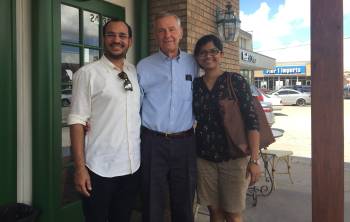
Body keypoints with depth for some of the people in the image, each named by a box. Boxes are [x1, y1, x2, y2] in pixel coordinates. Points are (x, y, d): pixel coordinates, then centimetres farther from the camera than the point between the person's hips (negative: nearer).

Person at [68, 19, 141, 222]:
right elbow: (77, 121, -10)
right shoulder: (87, 73, -8)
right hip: (99, 169, -4)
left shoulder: (136, 73, 7)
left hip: (132, 167, 5)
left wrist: (145, 156, 7)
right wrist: (80, 167, -14)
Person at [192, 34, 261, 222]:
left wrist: (254, 160, -16)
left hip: (233, 157, -3)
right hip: (204, 158, 3)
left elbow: (251, 121, -10)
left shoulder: (236, 81, -5)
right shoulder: (195, 85, 5)